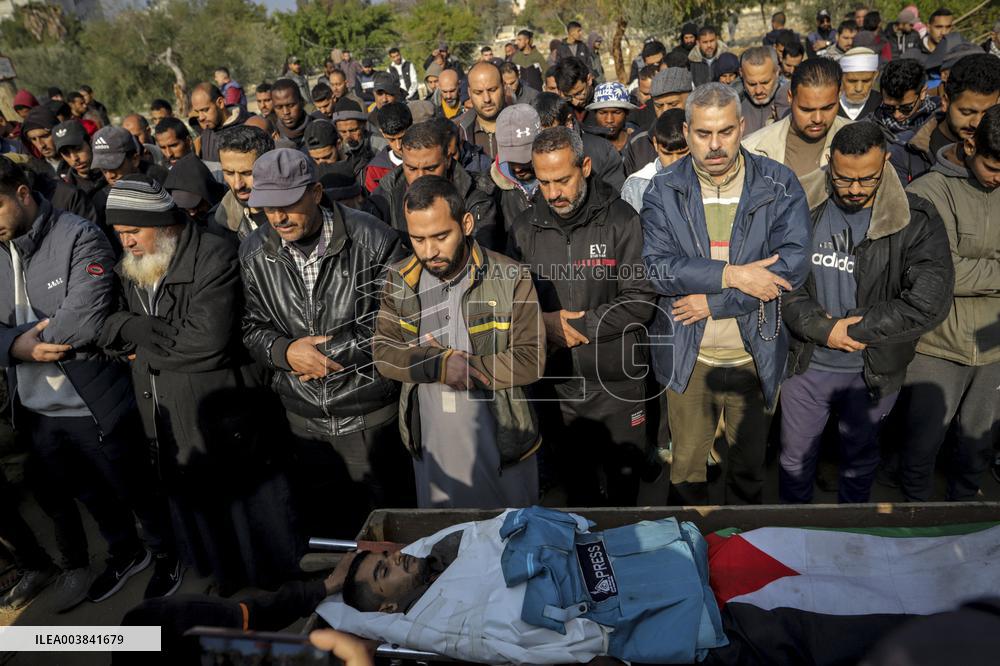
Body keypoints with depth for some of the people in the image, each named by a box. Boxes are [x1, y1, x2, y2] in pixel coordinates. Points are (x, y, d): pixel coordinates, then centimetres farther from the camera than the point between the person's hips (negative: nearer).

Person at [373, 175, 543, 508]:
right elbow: (383, 352, -6)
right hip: (430, 446, 3)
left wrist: (464, 366, -18)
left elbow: (531, 359, -15)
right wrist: (439, 364, -22)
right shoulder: (399, 280, -1)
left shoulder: (511, 278, -12)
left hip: (501, 442, -2)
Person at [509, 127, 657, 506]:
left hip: (615, 380, -2)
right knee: (574, 482, 19)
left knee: (623, 482, 13)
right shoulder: (524, 229, 2)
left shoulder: (621, 220, -7)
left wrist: (574, 325, -14)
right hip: (553, 382, 2)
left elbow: (640, 301, -12)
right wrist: (543, 324, -16)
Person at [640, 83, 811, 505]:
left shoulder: (779, 185, -4)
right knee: (686, 462, 14)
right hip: (688, 355, 0)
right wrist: (731, 275, -22)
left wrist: (712, 302, -17)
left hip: (756, 354, 1)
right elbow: (656, 267, -13)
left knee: (750, 464, 19)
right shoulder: (663, 191, -3)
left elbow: (794, 264, -14)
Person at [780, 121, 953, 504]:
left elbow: (929, 303, -19)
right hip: (806, 364, 1)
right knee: (795, 458, 17)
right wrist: (824, 329, -20)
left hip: (874, 372, -1)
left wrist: (852, 328, -18)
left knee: (860, 458, 21)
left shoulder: (916, 222, -12)